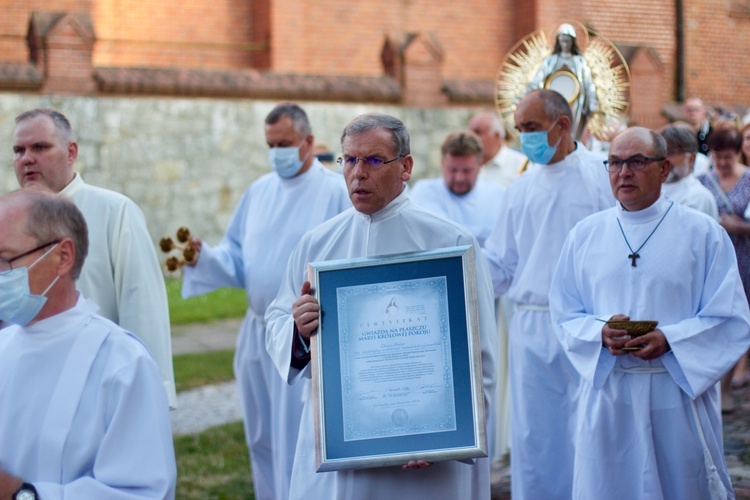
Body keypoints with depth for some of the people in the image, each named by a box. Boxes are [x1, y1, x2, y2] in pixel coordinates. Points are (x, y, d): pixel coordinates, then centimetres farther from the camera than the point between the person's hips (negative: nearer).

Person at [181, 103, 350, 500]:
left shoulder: (337, 192, -7)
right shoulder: (259, 190, 10)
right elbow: (236, 259, 11)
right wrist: (203, 255, -8)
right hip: (257, 334, 6)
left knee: (297, 447, -3)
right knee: (262, 441, 14)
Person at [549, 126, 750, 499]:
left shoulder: (703, 233, 0)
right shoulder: (585, 235, 8)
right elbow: (564, 316, 9)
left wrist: (669, 340, -18)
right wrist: (600, 332, -12)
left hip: (678, 394, -2)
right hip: (607, 394, 2)